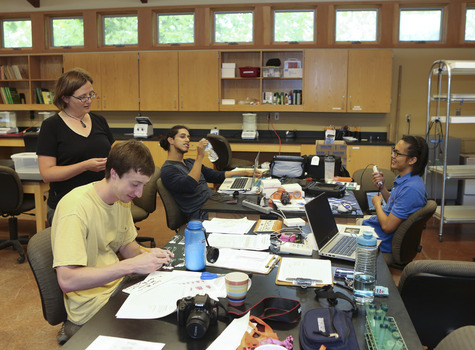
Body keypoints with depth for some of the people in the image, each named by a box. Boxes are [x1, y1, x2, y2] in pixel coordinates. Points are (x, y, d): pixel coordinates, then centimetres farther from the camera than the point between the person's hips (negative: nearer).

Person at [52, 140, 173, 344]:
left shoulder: (122, 198, 2)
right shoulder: (75, 207, -22)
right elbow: (67, 281, -28)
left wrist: (145, 254, -7)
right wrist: (131, 265, -30)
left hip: (118, 284, 8)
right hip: (92, 303, -8)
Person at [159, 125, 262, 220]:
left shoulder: (190, 162, 21)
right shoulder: (167, 170, -5)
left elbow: (216, 176, 23)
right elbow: (189, 186, -24)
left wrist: (246, 173, 16)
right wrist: (200, 156, -22)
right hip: (201, 215, -8)